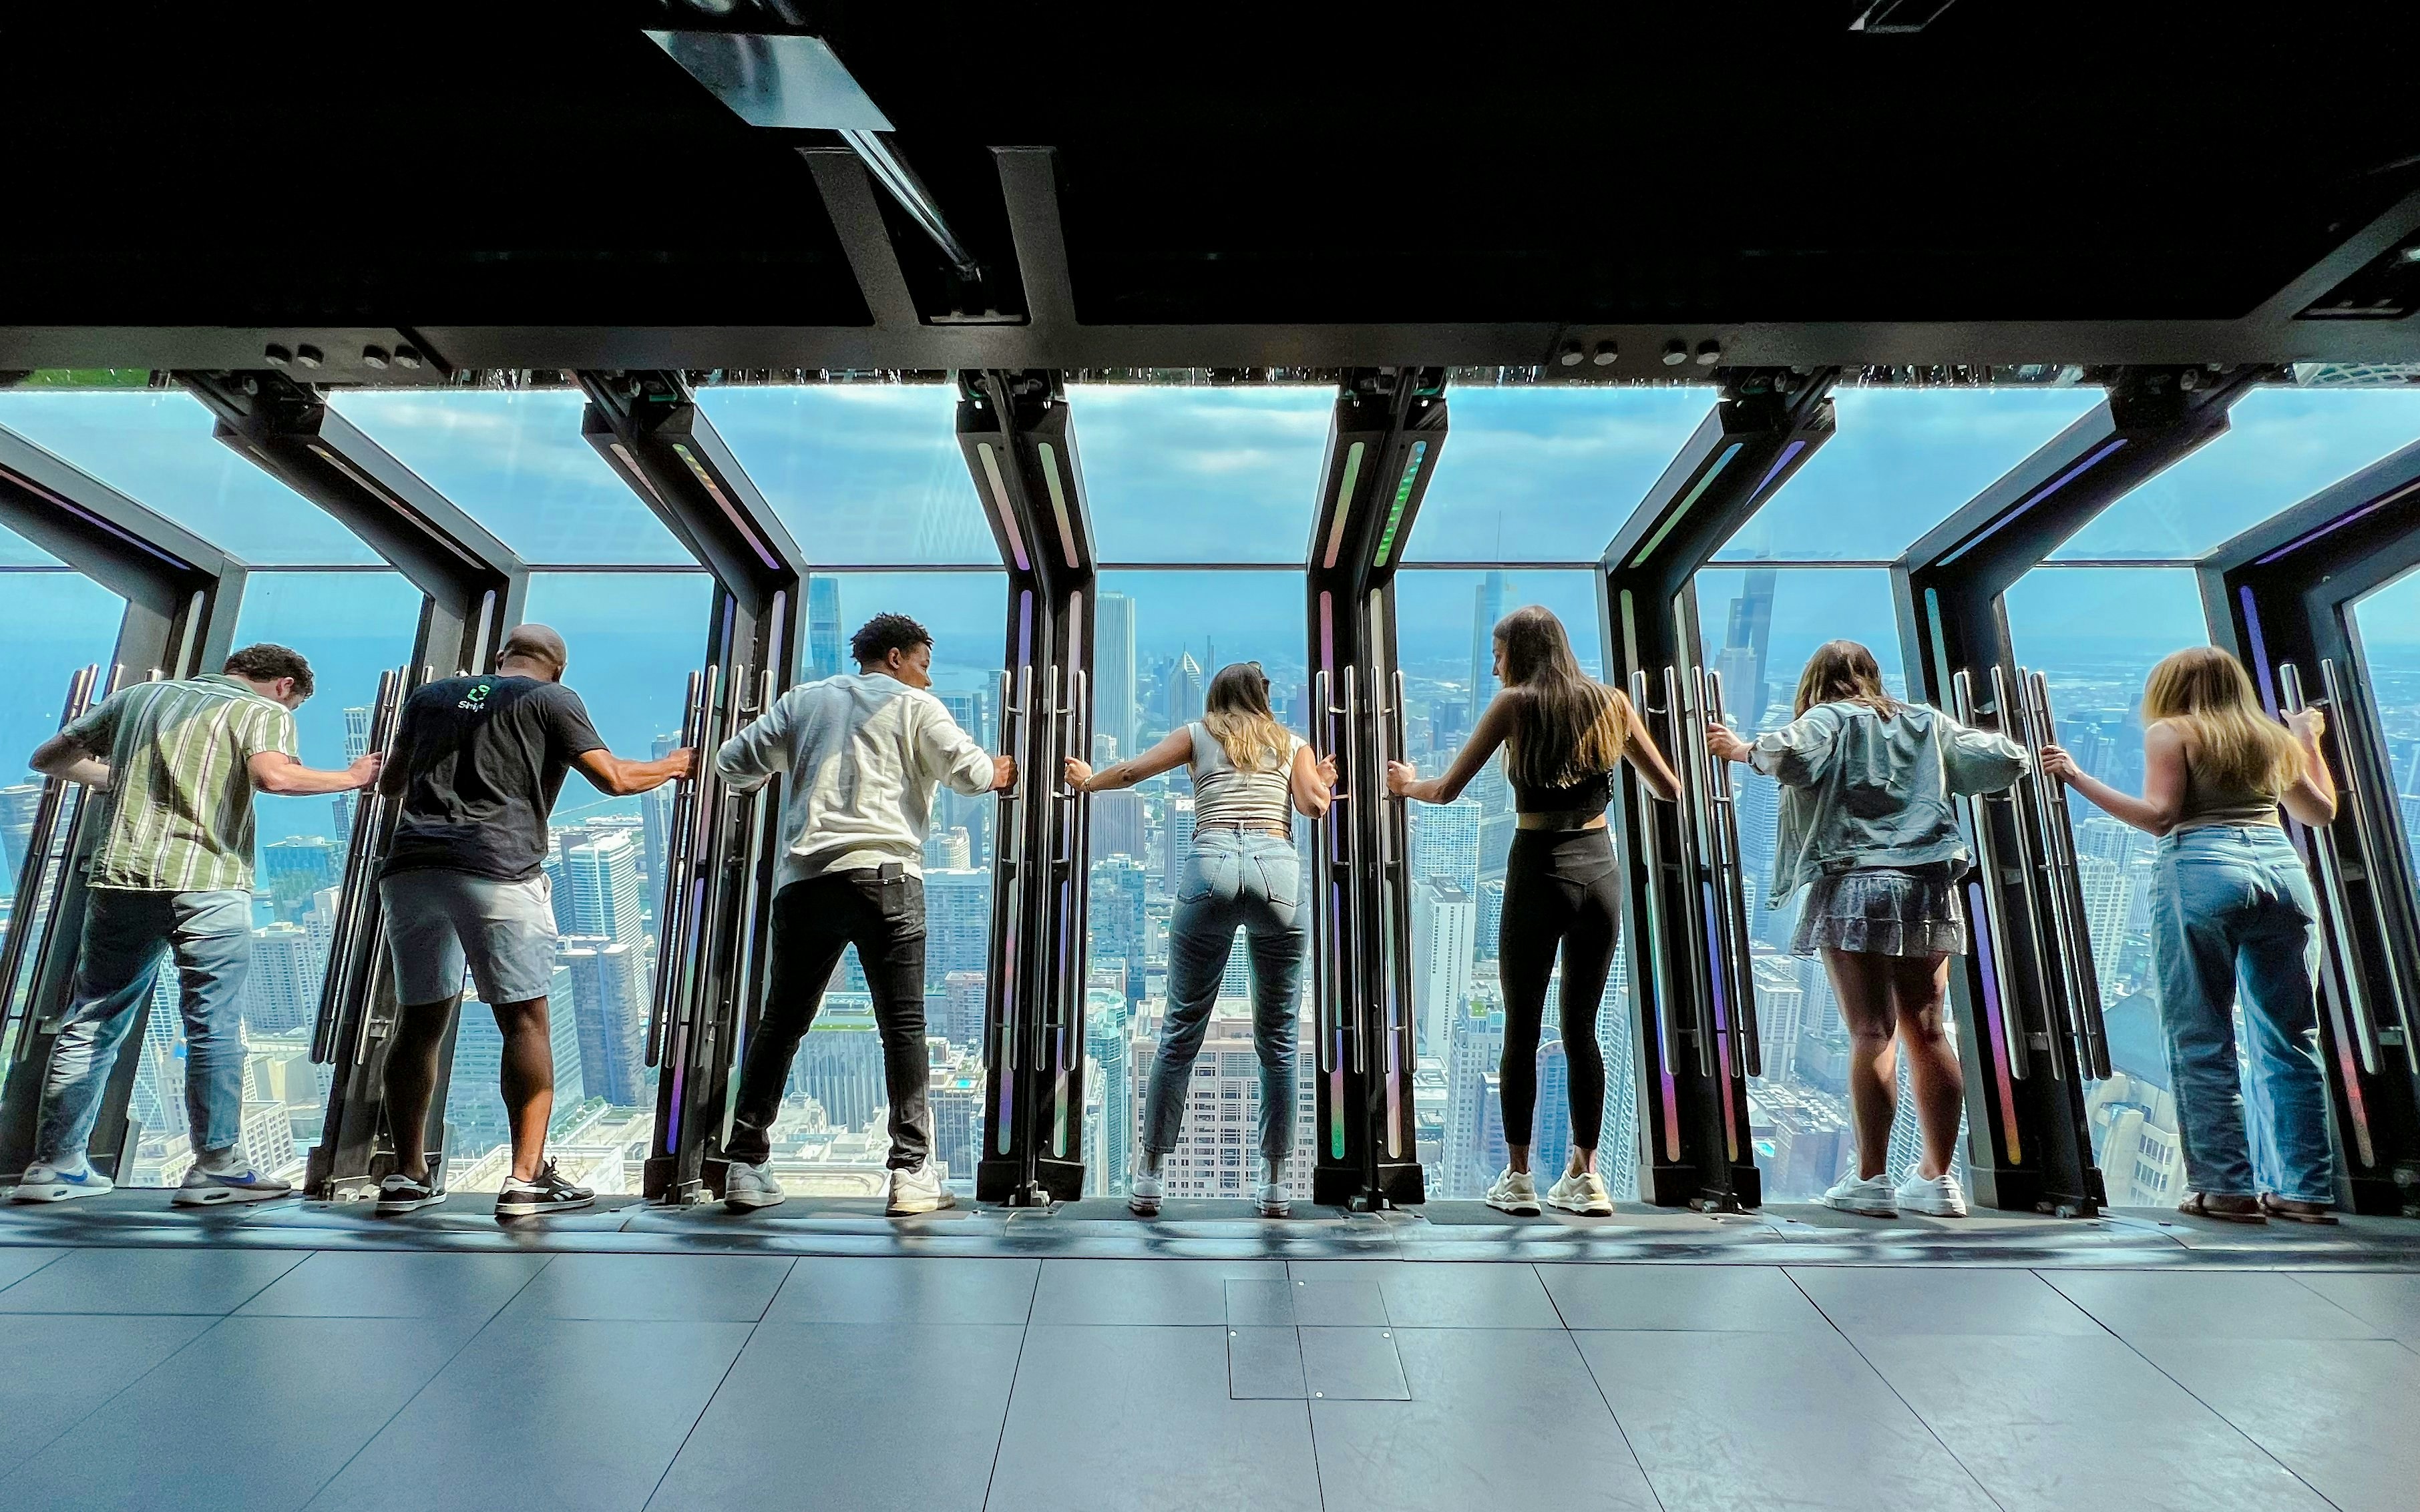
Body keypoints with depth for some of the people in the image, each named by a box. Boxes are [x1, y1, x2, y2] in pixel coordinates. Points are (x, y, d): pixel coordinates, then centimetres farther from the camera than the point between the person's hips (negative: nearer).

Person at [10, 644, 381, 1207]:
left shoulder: (139, 696, 20)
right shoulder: (264, 711, 1)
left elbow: (49, 758, 25)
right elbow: (273, 776, -19)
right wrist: (352, 778, -6)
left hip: (120, 879, 6)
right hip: (208, 885, -5)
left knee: (91, 1024, 15)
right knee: (214, 1029, -1)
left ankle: (55, 1165, 20)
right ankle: (217, 1167, 1)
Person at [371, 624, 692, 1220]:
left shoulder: (430, 696, 22)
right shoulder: (551, 699, 9)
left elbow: (391, 784, 31)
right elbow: (612, 778, 1)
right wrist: (671, 766, 18)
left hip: (411, 868, 5)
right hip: (497, 870, -5)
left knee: (420, 1020, 12)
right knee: (524, 1020, -2)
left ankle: (407, 1176, 17)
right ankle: (526, 1178, -7)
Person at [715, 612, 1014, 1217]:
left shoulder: (802, 700, 21)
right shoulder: (914, 705, 10)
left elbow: (734, 764, 21)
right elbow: (970, 770, 2)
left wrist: (782, 768, 40)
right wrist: (997, 774, 23)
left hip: (804, 882, 4)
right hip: (884, 874, -4)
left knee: (779, 1025, 11)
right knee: (903, 1025, -2)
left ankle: (747, 1167, 14)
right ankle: (912, 1171, -4)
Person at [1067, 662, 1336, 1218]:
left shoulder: (1198, 734, 21)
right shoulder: (1291, 743, 23)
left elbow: (1130, 772, 14)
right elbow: (1313, 806, 7)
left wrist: (1087, 780, 32)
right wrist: (1324, 780, 28)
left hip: (1211, 865, 0)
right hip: (1278, 869, 1)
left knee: (1181, 1032, 4)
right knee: (1278, 1038, 7)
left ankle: (1148, 1177, 8)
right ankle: (1274, 1184, 11)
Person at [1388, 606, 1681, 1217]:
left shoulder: (1515, 704, -2)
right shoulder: (1611, 702, 8)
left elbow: (1448, 790, -3)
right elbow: (1669, 789, 14)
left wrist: (1409, 784, 17)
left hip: (1539, 872, -4)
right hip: (1601, 872, 4)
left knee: (1522, 1030, 6)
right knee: (1582, 1030, 13)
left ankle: (1518, 1178, 11)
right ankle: (1584, 1177, 19)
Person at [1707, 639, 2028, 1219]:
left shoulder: (1828, 720, 2)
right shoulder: (1927, 723, 17)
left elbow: (1790, 756, -19)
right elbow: (2008, 761, 16)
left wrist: (1744, 749, 0)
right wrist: (1962, 744, 34)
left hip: (1854, 889, -5)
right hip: (1928, 890, 5)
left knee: (1871, 1034, -5)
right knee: (1926, 1030, 8)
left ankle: (1871, 1180, -2)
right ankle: (1938, 1177, 14)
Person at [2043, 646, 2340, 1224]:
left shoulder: (2170, 732, 4)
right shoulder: (2273, 736, 19)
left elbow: (2158, 816, -7)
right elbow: (2321, 812, 30)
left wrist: (2077, 777, -7)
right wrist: (2310, 742, 42)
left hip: (2200, 874, -5)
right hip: (2283, 872, 6)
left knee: (2202, 1044, 0)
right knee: (2290, 1043, 9)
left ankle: (2227, 1188, 0)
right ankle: (2305, 1190, 11)